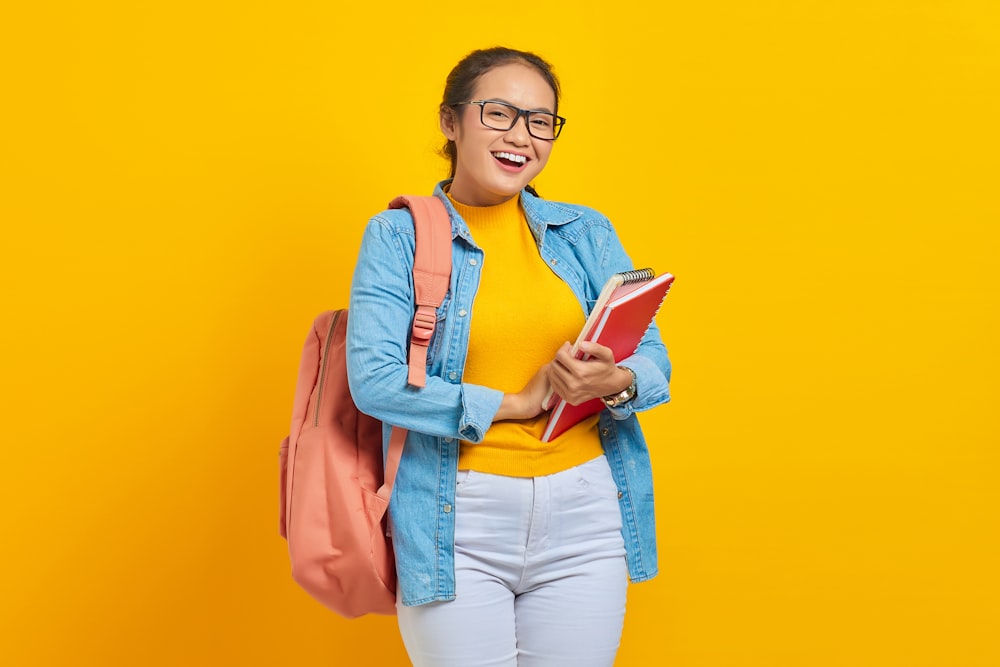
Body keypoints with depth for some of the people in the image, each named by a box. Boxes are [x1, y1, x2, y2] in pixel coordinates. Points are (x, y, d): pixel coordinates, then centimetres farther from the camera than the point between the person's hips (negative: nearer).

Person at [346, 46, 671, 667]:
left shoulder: (587, 232, 10)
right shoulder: (400, 236, 0)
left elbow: (653, 360, 7)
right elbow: (373, 378, -12)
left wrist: (615, 383, -17)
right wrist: (512, 403, -12)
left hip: (584, 509, 3)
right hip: (458, 521, -3)